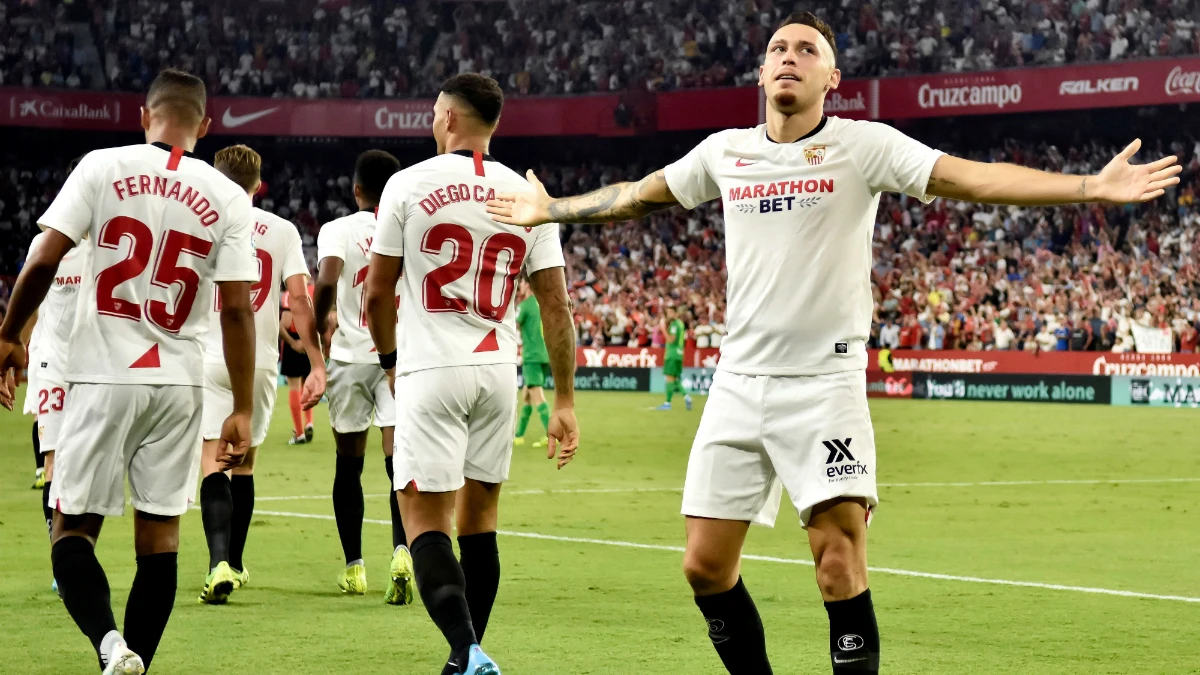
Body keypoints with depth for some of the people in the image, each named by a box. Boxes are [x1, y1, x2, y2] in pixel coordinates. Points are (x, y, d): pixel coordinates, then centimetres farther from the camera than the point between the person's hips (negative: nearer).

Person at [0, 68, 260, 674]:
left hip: (103, 377, -2)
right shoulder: (227, 198, 1)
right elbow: (236, 310, -3)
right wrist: (243, 411, 1)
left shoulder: (103, 168, -3)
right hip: (179, 382, 2)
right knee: (159, 534, 11)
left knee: (74, 527, 4)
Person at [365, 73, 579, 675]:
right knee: (478, 519, 15)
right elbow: (555, 306, 3)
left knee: (425, 521, -4)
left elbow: (377, 294, 1)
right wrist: (564, 402, 8)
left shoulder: (409, 185, -4)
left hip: (432, 371, -4)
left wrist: (390, 359, 20)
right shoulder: (527, 196, 5)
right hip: (499, 370, 4)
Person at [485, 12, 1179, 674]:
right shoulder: (725, 151, 9)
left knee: (840, 568, -13)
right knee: (705, 566, 3)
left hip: (827, 382, -4)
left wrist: (1092, 186, -24)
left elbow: (971, 177, -13)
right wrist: (550, 210, 35)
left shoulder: (863, 144, -3)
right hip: (739, 382, 4)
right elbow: (638, 194, 26)